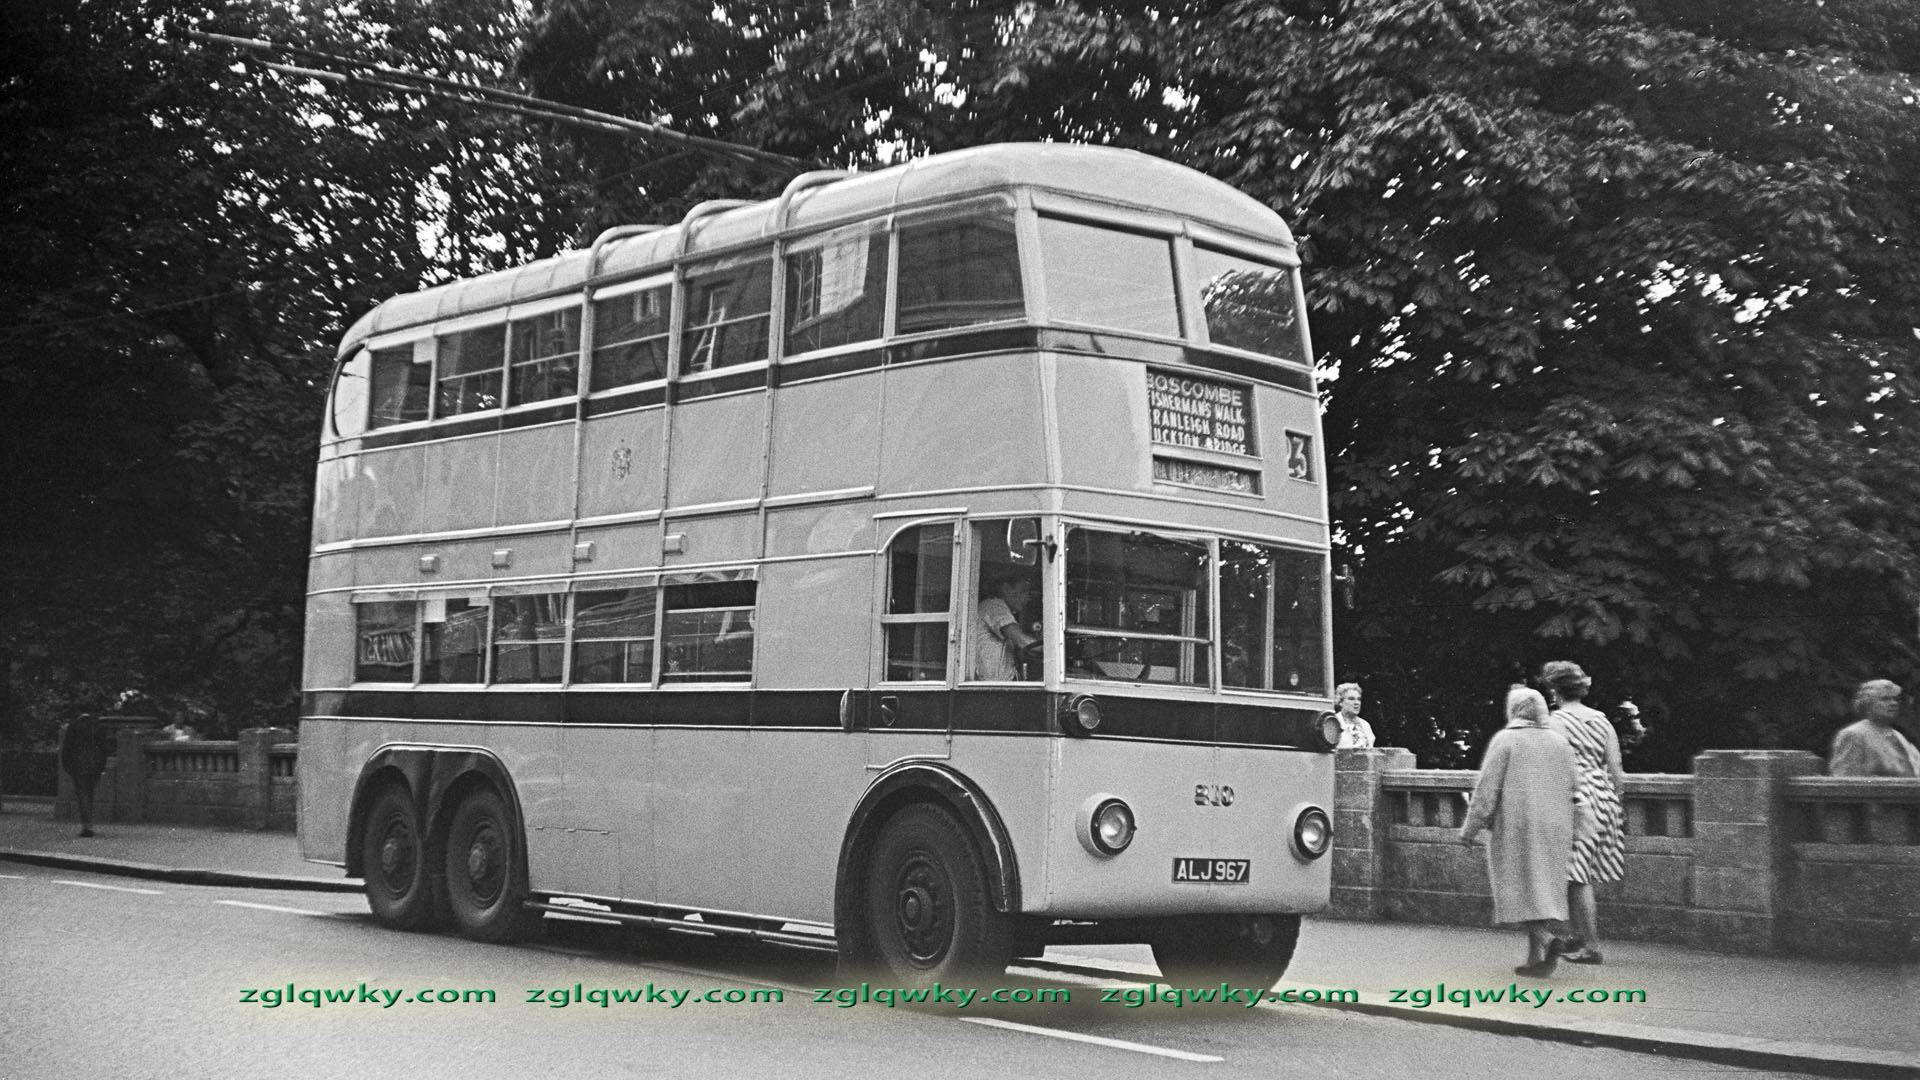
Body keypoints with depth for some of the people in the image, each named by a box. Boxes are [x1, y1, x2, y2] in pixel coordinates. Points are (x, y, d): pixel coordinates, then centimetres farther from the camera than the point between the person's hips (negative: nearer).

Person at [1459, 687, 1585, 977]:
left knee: (1524, 890, -2)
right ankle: (1538, 954, 8)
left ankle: (1544, 939, -21)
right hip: (1553, 831, 5)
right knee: (1544, 886, 11)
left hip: (1515, 829, -5)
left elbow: (1487, 789, -10)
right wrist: (1569, 831, 19)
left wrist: (1469, 830, -4)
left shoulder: (1505, 741, -7)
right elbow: (1575, 791, 10)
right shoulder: (1559, 743, 9)